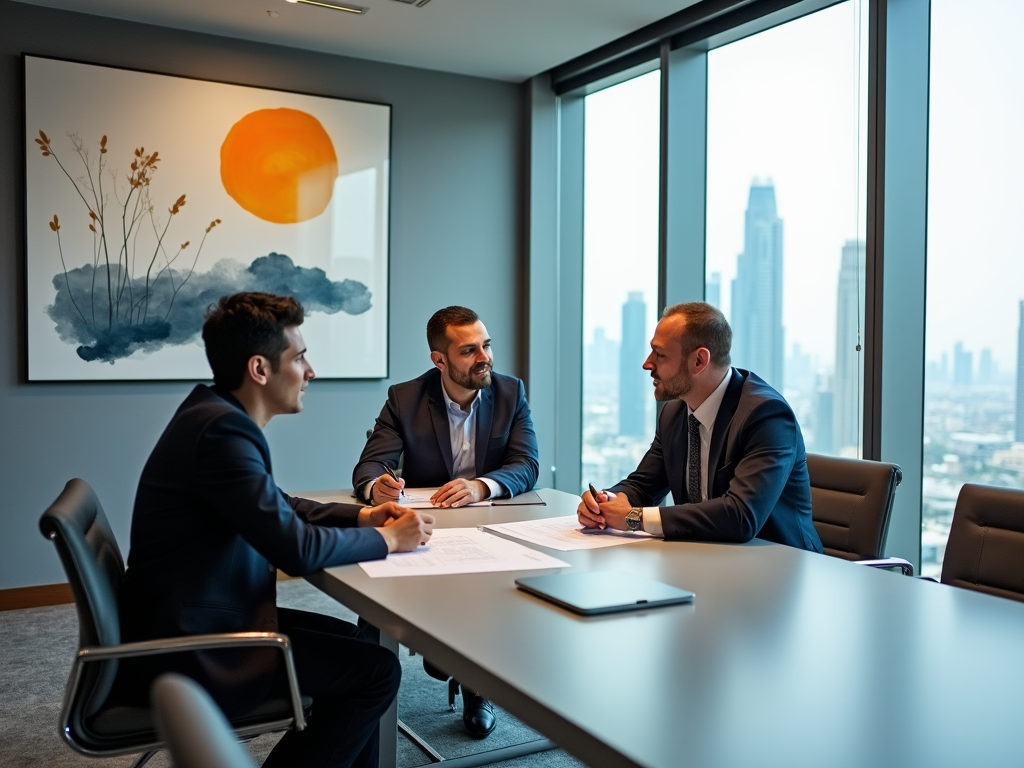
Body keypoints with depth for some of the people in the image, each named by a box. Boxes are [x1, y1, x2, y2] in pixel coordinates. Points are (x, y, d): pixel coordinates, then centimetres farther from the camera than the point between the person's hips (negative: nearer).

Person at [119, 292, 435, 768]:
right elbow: (296, 548, -27)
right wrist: (389, 539, -11)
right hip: (187, 652, -10)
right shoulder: (222, 428, -24)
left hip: (192, 622, 10)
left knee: (350, 642, 16)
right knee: (376, 669, -6)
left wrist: (359, 515, 6)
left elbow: (277, 506, 19)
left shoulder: (217, 413, 6)